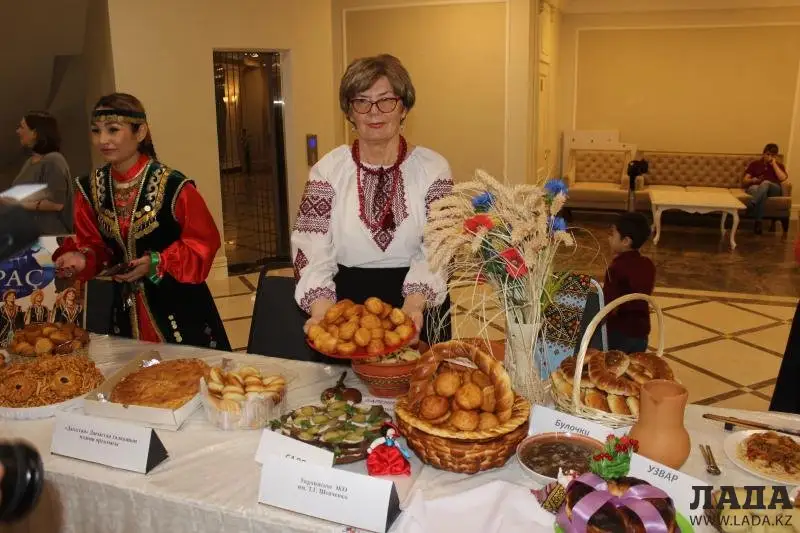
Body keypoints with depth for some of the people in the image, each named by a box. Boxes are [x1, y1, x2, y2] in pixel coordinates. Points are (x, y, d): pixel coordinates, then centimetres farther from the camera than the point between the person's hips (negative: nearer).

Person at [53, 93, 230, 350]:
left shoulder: (172, 186, -18)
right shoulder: (90, 188, 0)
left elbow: (203, 242, -13)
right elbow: (95, 244, 8)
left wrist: (156, 263, -22)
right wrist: (82, 259, -14)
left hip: (179, 304, -5)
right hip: (127, 307, 5)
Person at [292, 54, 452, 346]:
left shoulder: (433, 168, 2)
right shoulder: (328, 169, 3)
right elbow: (311, 247, -4)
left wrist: (414, 305, -23)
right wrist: (321, 308, -21)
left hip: (418, 307, 0)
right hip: (346, 302, 1)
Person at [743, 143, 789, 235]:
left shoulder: (779, 165, 19)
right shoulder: (755, 164, 17)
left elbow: (783, 178, -3)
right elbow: (744, 182, 10)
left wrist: (774, 164, 2)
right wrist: (752, 180, -12)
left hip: (774, 189, 0)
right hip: (755, 189, 0)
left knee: (765, 183, -37)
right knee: (762, 193, -40)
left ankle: (750, 206, -58)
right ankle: (758, 222, -52)